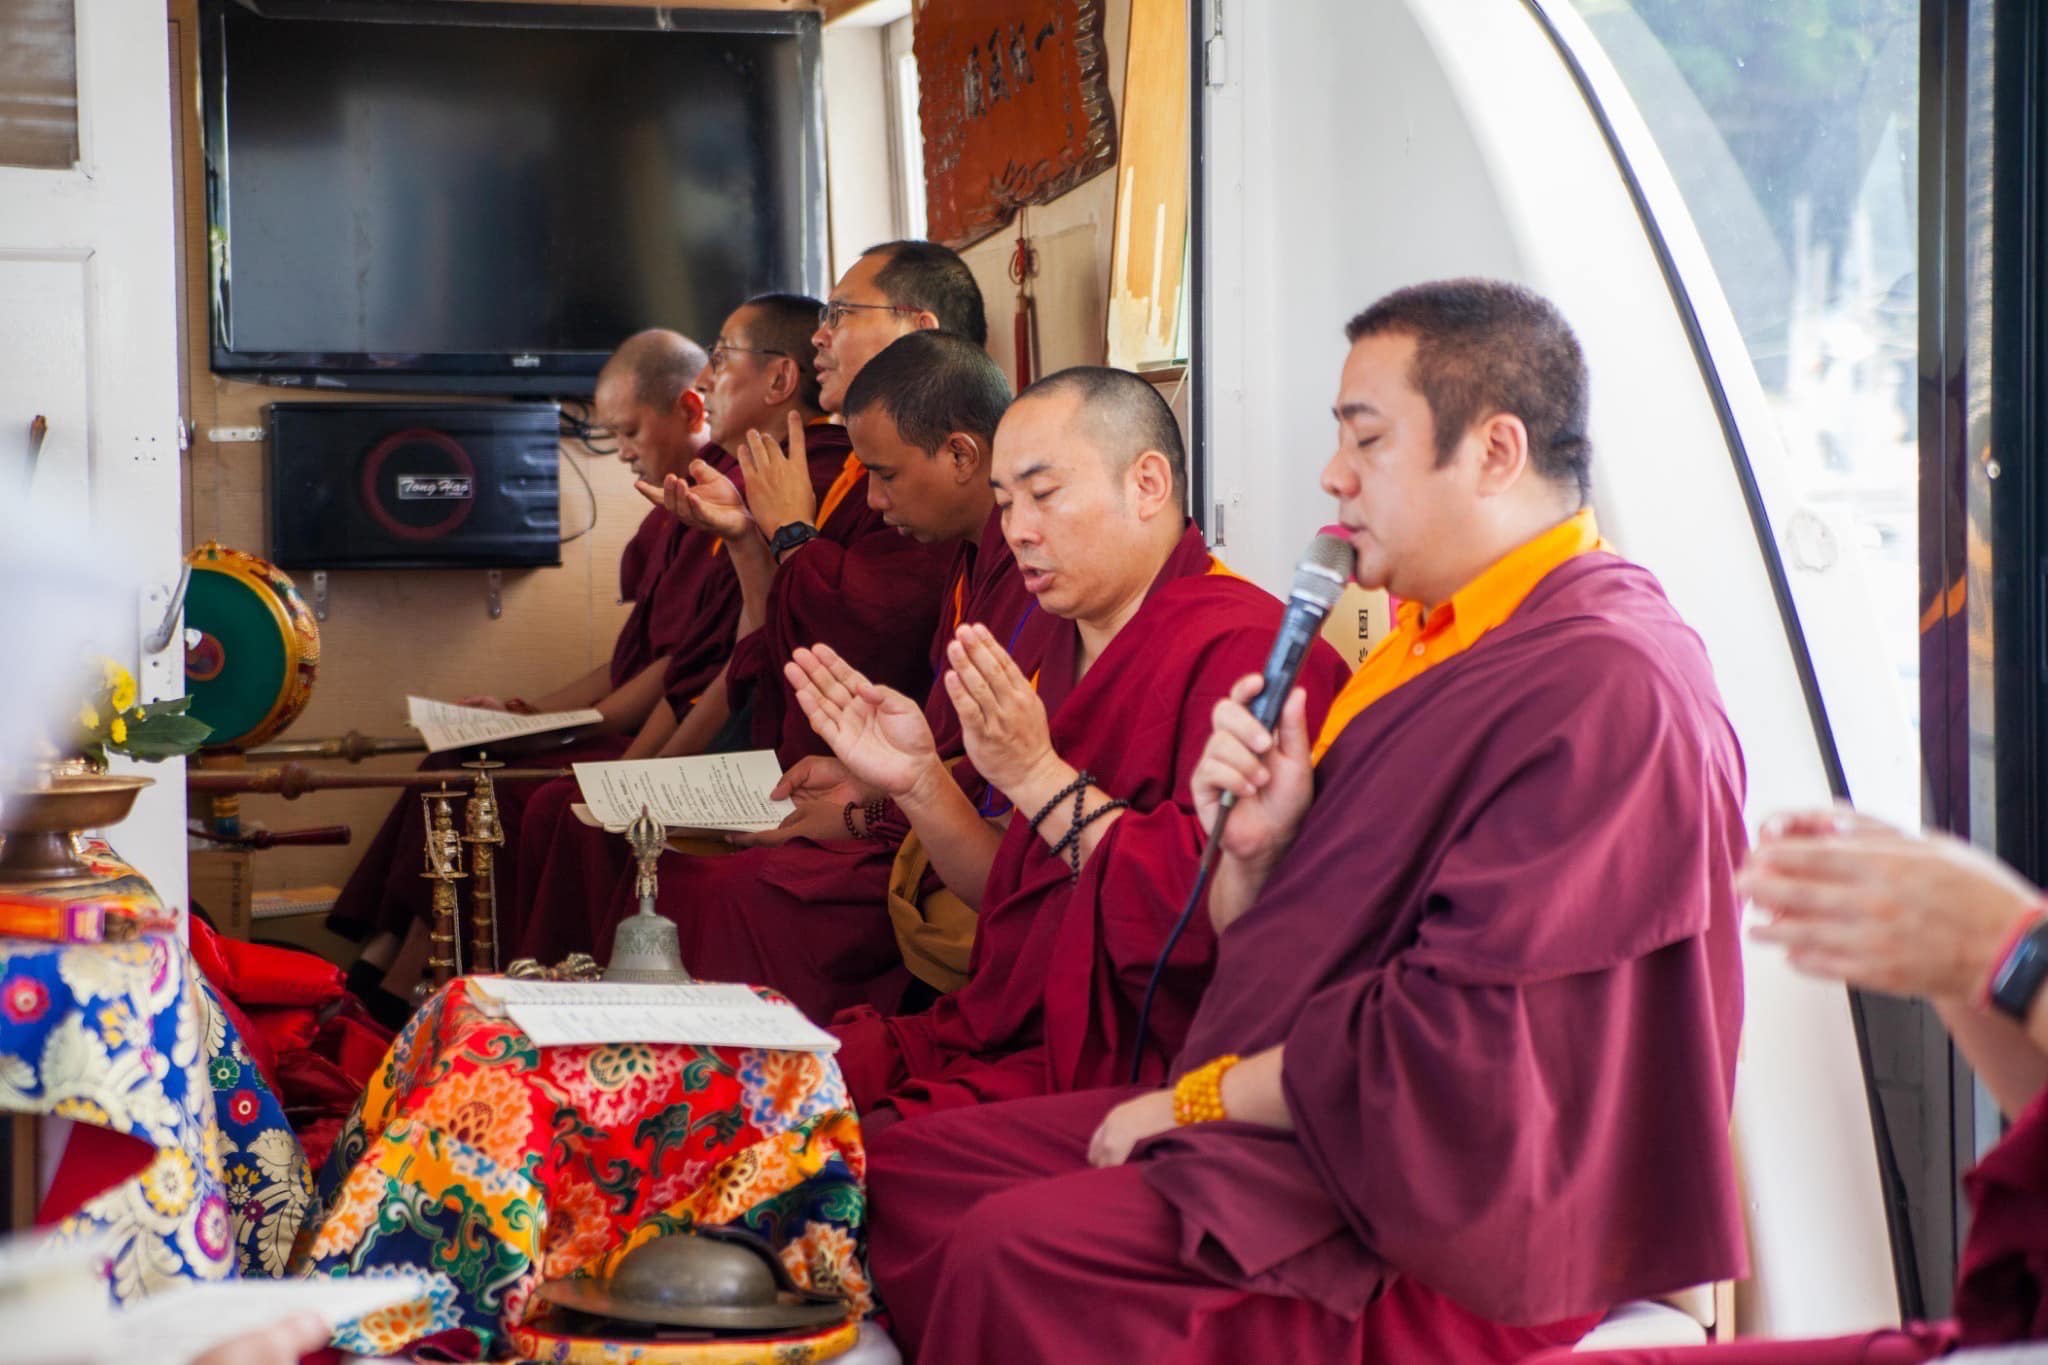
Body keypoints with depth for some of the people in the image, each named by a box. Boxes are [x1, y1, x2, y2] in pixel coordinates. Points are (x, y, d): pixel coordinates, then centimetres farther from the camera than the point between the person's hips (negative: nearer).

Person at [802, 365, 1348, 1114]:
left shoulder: (1245, 649, -14)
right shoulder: (1066, 651, 15)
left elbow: (1214, 915, -24)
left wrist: (1037, 777, -20)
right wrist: (919, 780, 3)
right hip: (1000, 1039, 8)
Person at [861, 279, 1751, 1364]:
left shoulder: (1607, 687, -17)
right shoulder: (1430, 645, 14)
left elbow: (1459, 1042, -23)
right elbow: (1270, 960, 16)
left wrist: (1209, 1094, -12)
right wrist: (1253, 849, -6)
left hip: (1443, 1229, -9)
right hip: (1299, 1126, 10)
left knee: (1017, 1254, -26)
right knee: (906, 1170, 2)